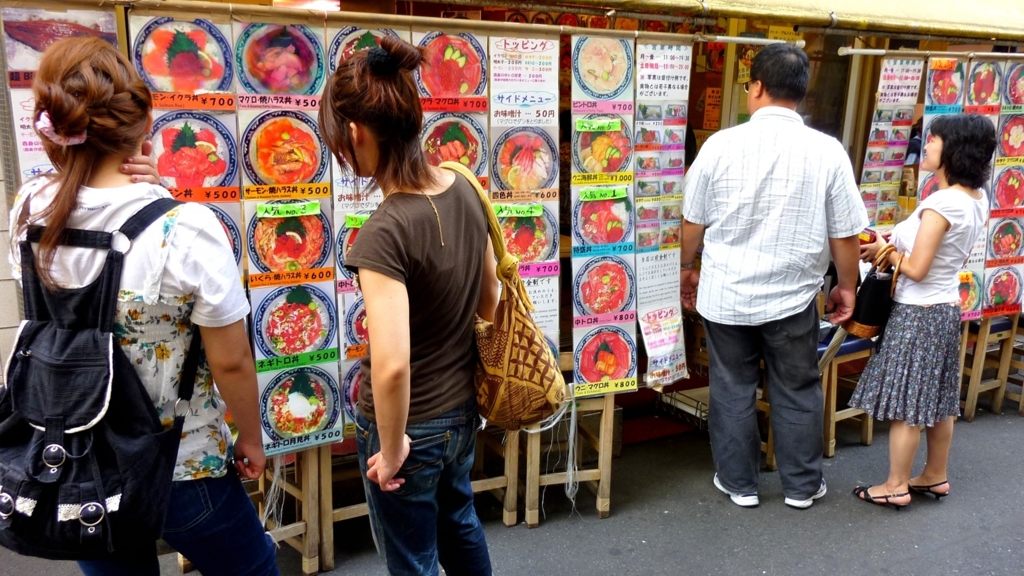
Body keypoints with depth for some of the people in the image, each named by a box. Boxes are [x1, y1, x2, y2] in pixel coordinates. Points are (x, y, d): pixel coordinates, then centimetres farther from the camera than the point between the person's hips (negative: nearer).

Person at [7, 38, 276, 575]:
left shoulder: (29, 209, -12)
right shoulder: (186, 229, -26)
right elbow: (231, 361, -18)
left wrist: (115, 183, -9)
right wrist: (251, 437, 0)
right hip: (181, 470, -4)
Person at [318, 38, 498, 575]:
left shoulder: (384, 231, -29)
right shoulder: (463, 190, -6)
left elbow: (391, 365, -35)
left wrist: (391, 448, -18)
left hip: (411, 424, -7)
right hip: (462, 409, 7)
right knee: (457, 520, 34)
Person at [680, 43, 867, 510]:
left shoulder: (721, 144, -9)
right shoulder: (827, 151, -9)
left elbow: (693, 221, 0)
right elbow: (845, 234, -3)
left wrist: (687, 269, 17)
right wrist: (846, 286, 13)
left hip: (725, 295, 0)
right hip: (792, 297, 0)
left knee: (733, 390, 14)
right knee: (797, 392, 16)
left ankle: (738, 483, 27)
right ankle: (802, 486, 30)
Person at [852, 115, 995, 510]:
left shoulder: (940, 204, -23)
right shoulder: (978, 200, 5)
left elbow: (915, 269, -22)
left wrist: (885, 251, -4)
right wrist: (900, 241, 9)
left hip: (917, 314, -9)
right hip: (947, 308, 9)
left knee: (905, 405, 1)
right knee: (937, 400, 18)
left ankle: (896, 487, 12)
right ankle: (936, 477, 31)